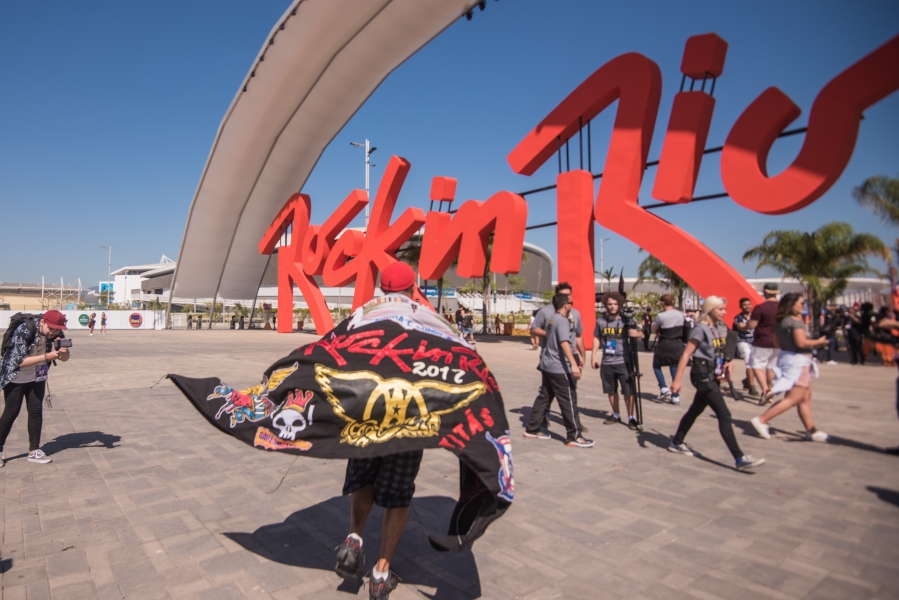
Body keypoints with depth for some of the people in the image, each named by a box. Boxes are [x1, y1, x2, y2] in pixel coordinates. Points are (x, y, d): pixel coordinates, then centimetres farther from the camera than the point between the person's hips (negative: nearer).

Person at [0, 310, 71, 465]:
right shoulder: (23, 331, -28)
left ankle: (34, 451, 11)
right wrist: (46, 357, -42)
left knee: (36, 411, 2)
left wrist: (64, 351, -33)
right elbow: (20, 361, -30)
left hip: (37, 377, 4)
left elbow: (64, 358, -10)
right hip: (15, 378, -4)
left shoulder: (56, 332, -14)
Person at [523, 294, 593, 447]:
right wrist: (573, 364, -37)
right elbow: (564, 343, -28)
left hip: (546, 366, 9)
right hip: (559, 368, -9)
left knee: (544, 397, 15)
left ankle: (532, 429, 20)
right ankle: (574, 436, 4)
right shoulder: (562, 321, -15)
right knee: (569, 401, -2)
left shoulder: (550, 320, 12)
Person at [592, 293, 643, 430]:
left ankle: (631, 418, 13)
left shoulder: (627, 320, -4)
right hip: (606, 362, 3)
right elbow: (597, 338, 11)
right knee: (611, 390, 14)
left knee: (628, 391, -1)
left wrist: (636, 333, -20)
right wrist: (594, 355, 4)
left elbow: (639, 334, 4)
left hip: (623, 361, -3)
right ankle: (616, 415, 30)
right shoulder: (600, 320, 2)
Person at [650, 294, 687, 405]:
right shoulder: (680, 314, 2)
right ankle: (675, 396, 8)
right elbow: (685, 328, 12)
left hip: (664, 345, -5)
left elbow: (653, 328, -5)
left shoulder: (661, 316, -16)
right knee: (675, 369, 9)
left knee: (656, 365, 14)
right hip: (678, 345, 5)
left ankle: (664, 388, 0)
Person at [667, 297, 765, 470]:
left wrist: (728, 363, -2)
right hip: (703, 375, -9)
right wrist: (677, 379, -22)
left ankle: (677, 443, 31)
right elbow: (686, 354, -17)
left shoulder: (720, 328, 9)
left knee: (696, 410, 17)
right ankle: (740, 458, -9)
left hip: (713, 375, 9)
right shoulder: (700, 329, -14)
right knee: (724, 415, -11)